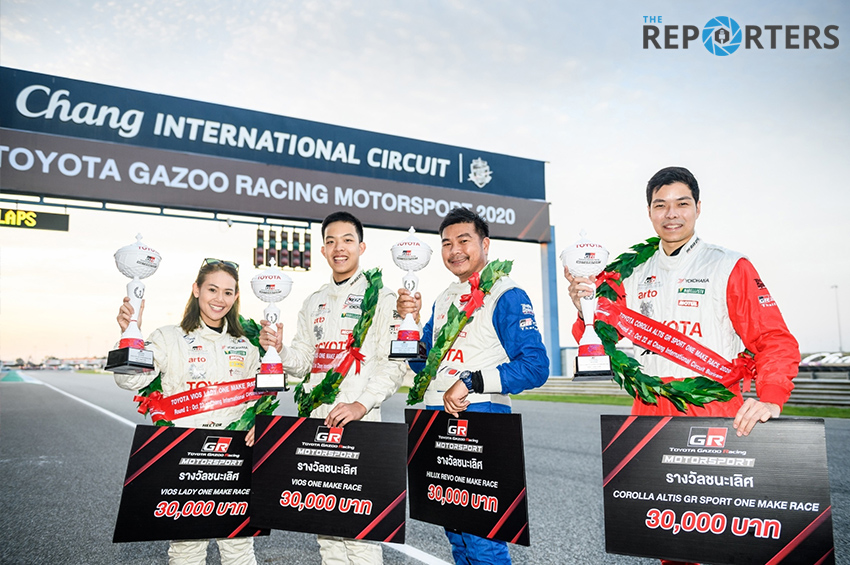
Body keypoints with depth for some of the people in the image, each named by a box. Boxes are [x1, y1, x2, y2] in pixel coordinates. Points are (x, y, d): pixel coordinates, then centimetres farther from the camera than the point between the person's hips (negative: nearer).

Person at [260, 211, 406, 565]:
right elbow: (303, 362, 17)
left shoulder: (381, 297, -2)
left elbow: (394, 362, -10)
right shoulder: (314, 303, 18)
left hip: (358, 421, -6)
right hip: (315, 421, 6)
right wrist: (279, 349, -4)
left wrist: (362, 404, -21)